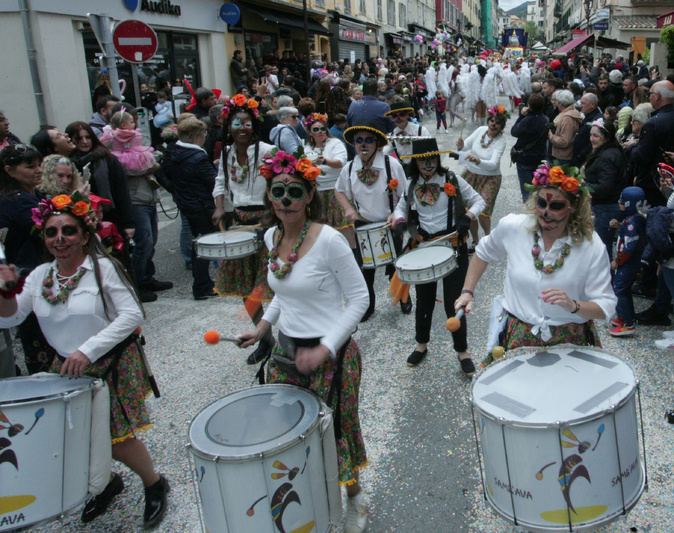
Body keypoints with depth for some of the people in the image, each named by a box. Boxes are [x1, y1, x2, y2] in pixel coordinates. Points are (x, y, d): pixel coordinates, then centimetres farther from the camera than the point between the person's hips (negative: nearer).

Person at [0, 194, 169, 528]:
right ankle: (107, 482, 40)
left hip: (112, 368, -5)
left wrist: (88, 350, -27)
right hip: (67, 369, 5)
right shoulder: (40, 275, 2)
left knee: (118, 440, -2)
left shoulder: (103, 268, -14)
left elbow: (132, 314, -21)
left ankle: (155, 485, 27)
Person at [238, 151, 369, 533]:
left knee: (334, 430, 9)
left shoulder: (329, 240, -19)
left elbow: (359, 299, -14)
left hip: (331, 354, -6)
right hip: (286, 350, 6)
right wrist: (264, 326, 8)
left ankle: (355, 500, 36)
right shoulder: (272, 236, 1)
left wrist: (325, 349, -20)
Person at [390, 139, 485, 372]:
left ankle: (462, 351, 19)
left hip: (454, 245, -3)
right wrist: (398, 218, -2)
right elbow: (402, 205, 20)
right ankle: (421, 344, 36)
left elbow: (479, 201, 0)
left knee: (453, 302, -2)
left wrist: (468, 217, -20)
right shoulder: (413, 184, 4)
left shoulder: (452, 180, -7)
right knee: (424, 299, 14)